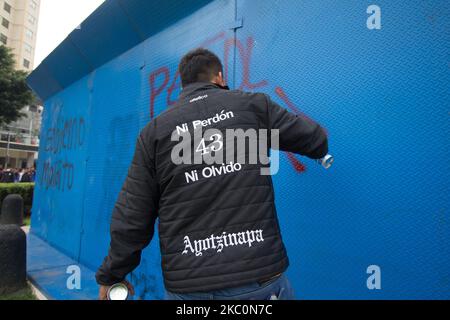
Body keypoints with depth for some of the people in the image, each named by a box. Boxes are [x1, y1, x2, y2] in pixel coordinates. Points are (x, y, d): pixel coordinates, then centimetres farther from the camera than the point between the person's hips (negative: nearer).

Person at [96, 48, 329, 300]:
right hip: (260, 279, 0)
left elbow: (132, 215, 1)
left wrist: (112, 274, 16)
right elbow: (317, 140, 8)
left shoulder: (154, 130, 2)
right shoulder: (251, 104, 1)